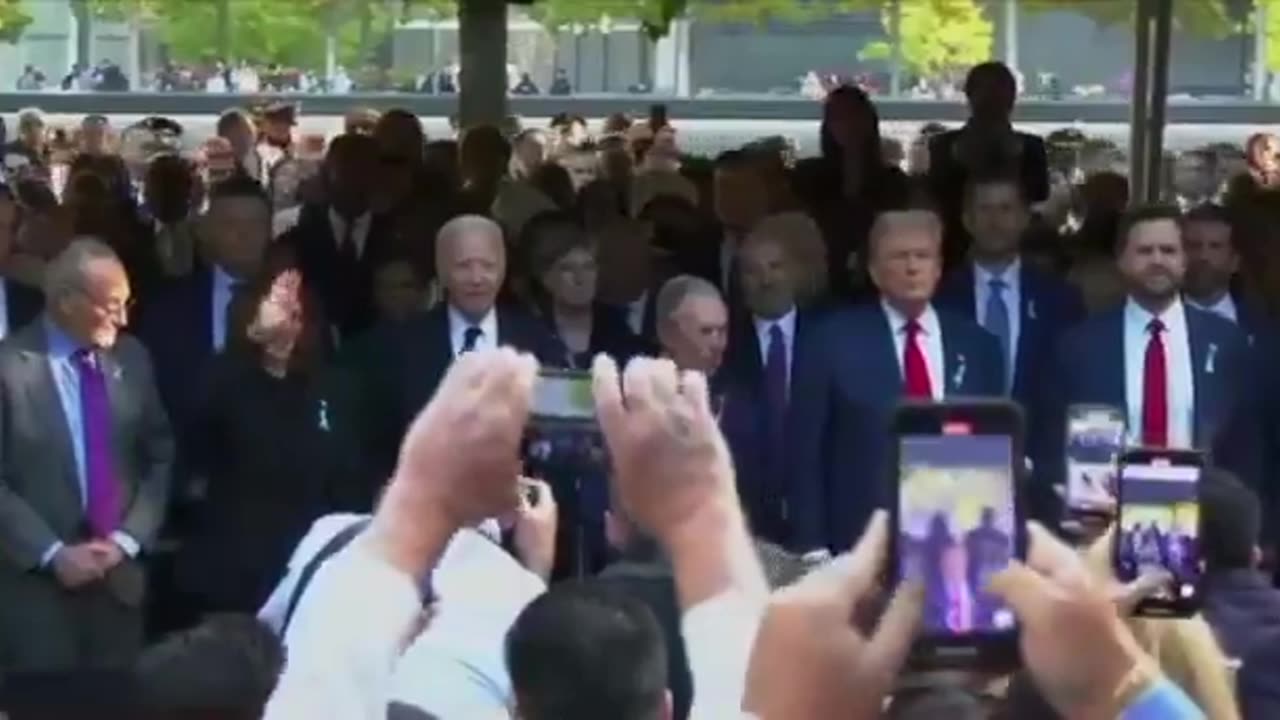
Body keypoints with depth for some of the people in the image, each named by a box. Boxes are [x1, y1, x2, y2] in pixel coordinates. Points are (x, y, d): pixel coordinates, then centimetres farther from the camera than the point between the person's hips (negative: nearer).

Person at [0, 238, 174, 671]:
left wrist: (127, 539, -3)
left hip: (119, 579, 4)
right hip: (36, 585, -4)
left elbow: (162, 457, 10)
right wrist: (53, 554, -15)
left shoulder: (131, 359, 6)